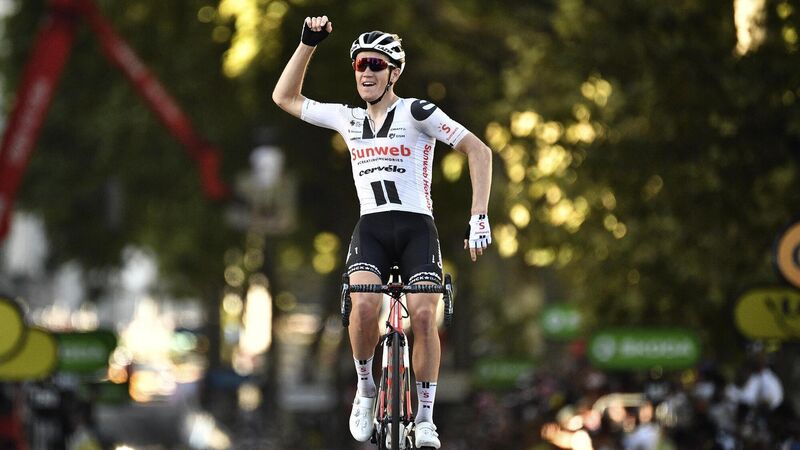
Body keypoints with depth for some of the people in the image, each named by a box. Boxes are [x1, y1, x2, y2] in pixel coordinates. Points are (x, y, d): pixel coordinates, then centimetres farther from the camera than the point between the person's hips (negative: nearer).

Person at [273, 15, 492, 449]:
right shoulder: (348, 119, 14)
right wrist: (308, 42, 10)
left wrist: (479, 217, -13)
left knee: (423, 315, -23)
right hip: (370, 230, 3)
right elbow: (285, 97, 21)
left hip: (416, 229, -3)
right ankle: (365, 389, -3)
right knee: (364, 306, -27)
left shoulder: (416, 112, -1)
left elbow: (479, 151, -6)